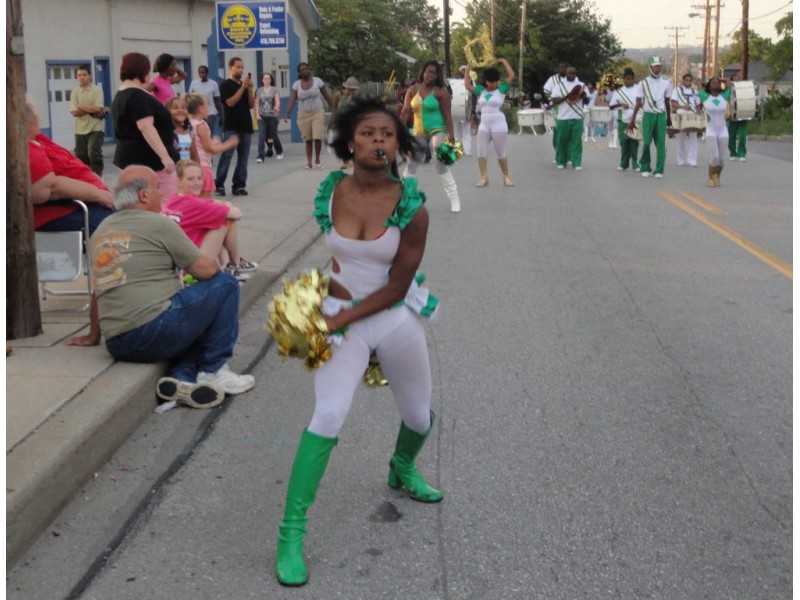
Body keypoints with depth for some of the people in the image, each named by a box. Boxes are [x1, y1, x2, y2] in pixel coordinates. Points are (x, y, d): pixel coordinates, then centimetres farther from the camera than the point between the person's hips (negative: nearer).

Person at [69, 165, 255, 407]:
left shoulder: (101, 232, 18)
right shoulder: (158, 224, -3)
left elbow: (99, 289, 26)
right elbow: (206, 270, -3)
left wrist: (93, 336, 38)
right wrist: (212, 264, 21)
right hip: (154, 330, -8)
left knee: (196, 327, 29)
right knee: (225, 285, 7)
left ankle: (182, 377, 0)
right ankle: (213, 371, 6)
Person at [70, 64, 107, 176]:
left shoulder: (97, 90, -3)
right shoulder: (75, 92, 5)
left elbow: (98, 108, -14)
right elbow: (74, 112, -5)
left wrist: (81, 106, -6)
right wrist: (92, 110, -11)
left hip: (96, 128, -4)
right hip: (80, 129, 4)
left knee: (94, 153, -16)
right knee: (80, 155, 6)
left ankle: (97, 176, -6)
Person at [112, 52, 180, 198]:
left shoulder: (120, 96, 16)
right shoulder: (138, 95, -16)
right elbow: (146, 128, -24)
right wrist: (165, 156, -28)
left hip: (130, 158, 10)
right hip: (149, 161, -10)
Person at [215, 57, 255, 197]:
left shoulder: (245, 85, 15)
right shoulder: (225, 85, -2)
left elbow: (252, 104, 9)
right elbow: (230, 102, -15)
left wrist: (250, 89, -6)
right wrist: (242, 87, -16)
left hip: (246, 127, 6)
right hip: (231, 127, -6)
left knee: (243, 158, 4)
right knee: (226, 157, -7)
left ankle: (239, 186, 8)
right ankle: (219, 185, -3)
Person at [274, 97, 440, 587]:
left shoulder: (411, 207, -14)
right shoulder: (331, 194, -8)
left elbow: (396, 287, -14)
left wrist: (342, 318, -20)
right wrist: (327, 283, -6)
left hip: (396, 319, 1)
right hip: (340, 317, -1)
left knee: (419, 417, 16)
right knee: (329, 415, -21)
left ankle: (403, 468, 54)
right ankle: (291, 532, -15)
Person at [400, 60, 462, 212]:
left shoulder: (441, 91, -7)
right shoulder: (413, 90, 5)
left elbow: (447, 114, -10)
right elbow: (405, 112, 3)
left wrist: (451, 135, -17)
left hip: (437, 131, -5)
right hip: (419, 133, 5)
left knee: (441, 165, -14)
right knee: (410, 165, 8)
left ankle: (454, 200, -9)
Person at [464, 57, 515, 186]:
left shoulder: (501, 89, -1)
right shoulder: (481, 90, 10)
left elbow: (511, 76, -8)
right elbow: (467, 85, 15)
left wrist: (504, 62, 0)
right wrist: (467, 70, 15)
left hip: (498, 124, -4)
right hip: (484, 125, 4)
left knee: (500, 153, 2)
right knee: (481, 152, -2)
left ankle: (506, 176, 14)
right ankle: (484, 177, 2)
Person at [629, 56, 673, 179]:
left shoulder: (666, 83, 5)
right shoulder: (644, 83, 1)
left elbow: (667, 102, 14)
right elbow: (638, 103, 2)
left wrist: (669, 118, 20)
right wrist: (632, 120, -3)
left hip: (661, 116, 1)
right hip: (648, 115, -1)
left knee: (661, 143, -3)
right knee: (646, 142, -3)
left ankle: (659, 170, 0)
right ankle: (645, 168, 14)